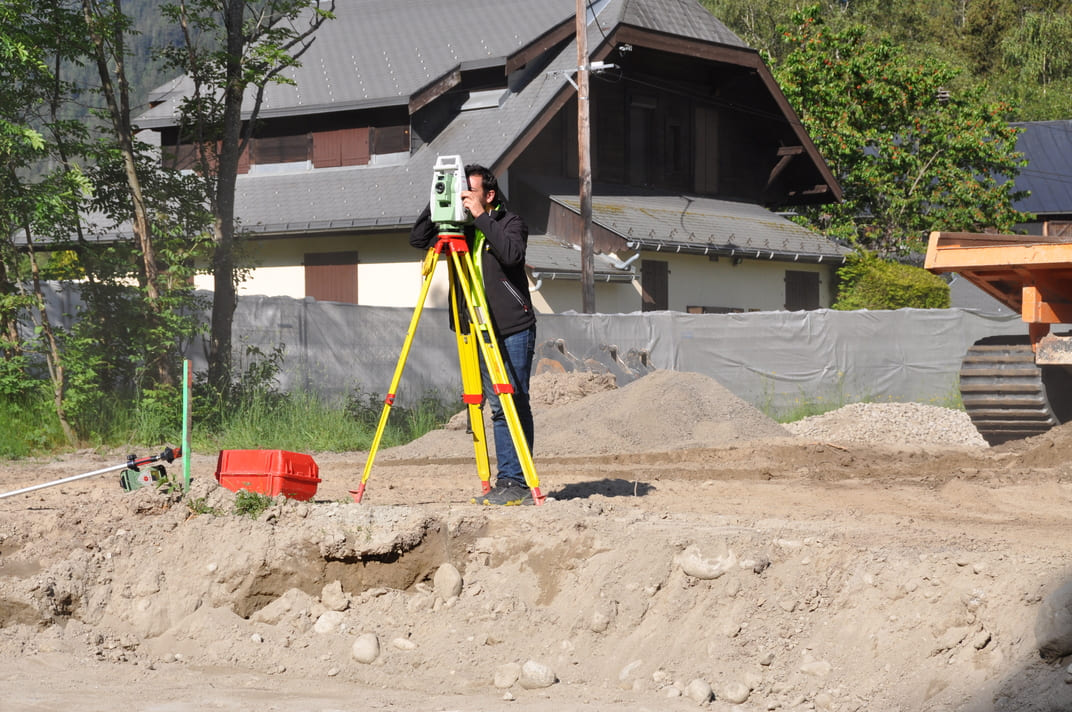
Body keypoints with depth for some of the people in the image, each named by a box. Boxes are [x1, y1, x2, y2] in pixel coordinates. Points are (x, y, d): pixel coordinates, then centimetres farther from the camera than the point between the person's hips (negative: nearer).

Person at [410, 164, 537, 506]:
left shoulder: (510, 223, -3)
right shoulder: (462, 230, 12)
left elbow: (512, 254, -22)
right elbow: (418, 238, 10)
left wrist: (481, 217, -20)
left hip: (513, 330, -6)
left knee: (514, 405, -8)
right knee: (498, 407, 7)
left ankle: (517, 484, -8)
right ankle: (505, 483, 10)